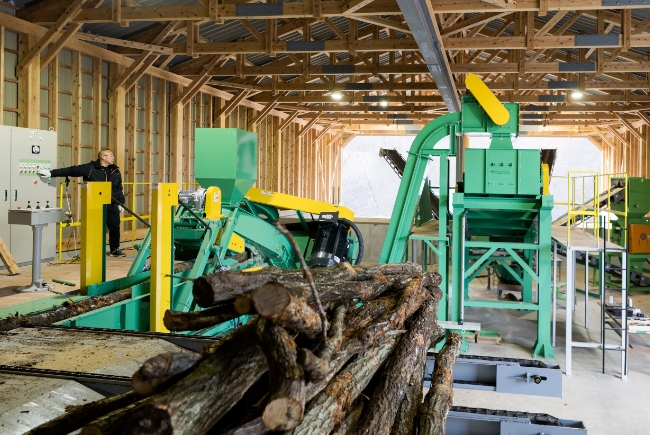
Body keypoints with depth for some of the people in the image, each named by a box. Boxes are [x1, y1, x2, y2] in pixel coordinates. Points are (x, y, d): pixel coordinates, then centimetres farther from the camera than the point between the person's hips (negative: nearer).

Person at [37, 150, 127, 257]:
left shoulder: (115, 171, 10)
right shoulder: (90, 168, -5)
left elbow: (119, 189, 15)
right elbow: (71, 170, -7)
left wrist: (121, 203, 8)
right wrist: (51, 173, -11)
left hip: (112, 205, 4)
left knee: (115, 227, 9)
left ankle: (115, 249, 26)